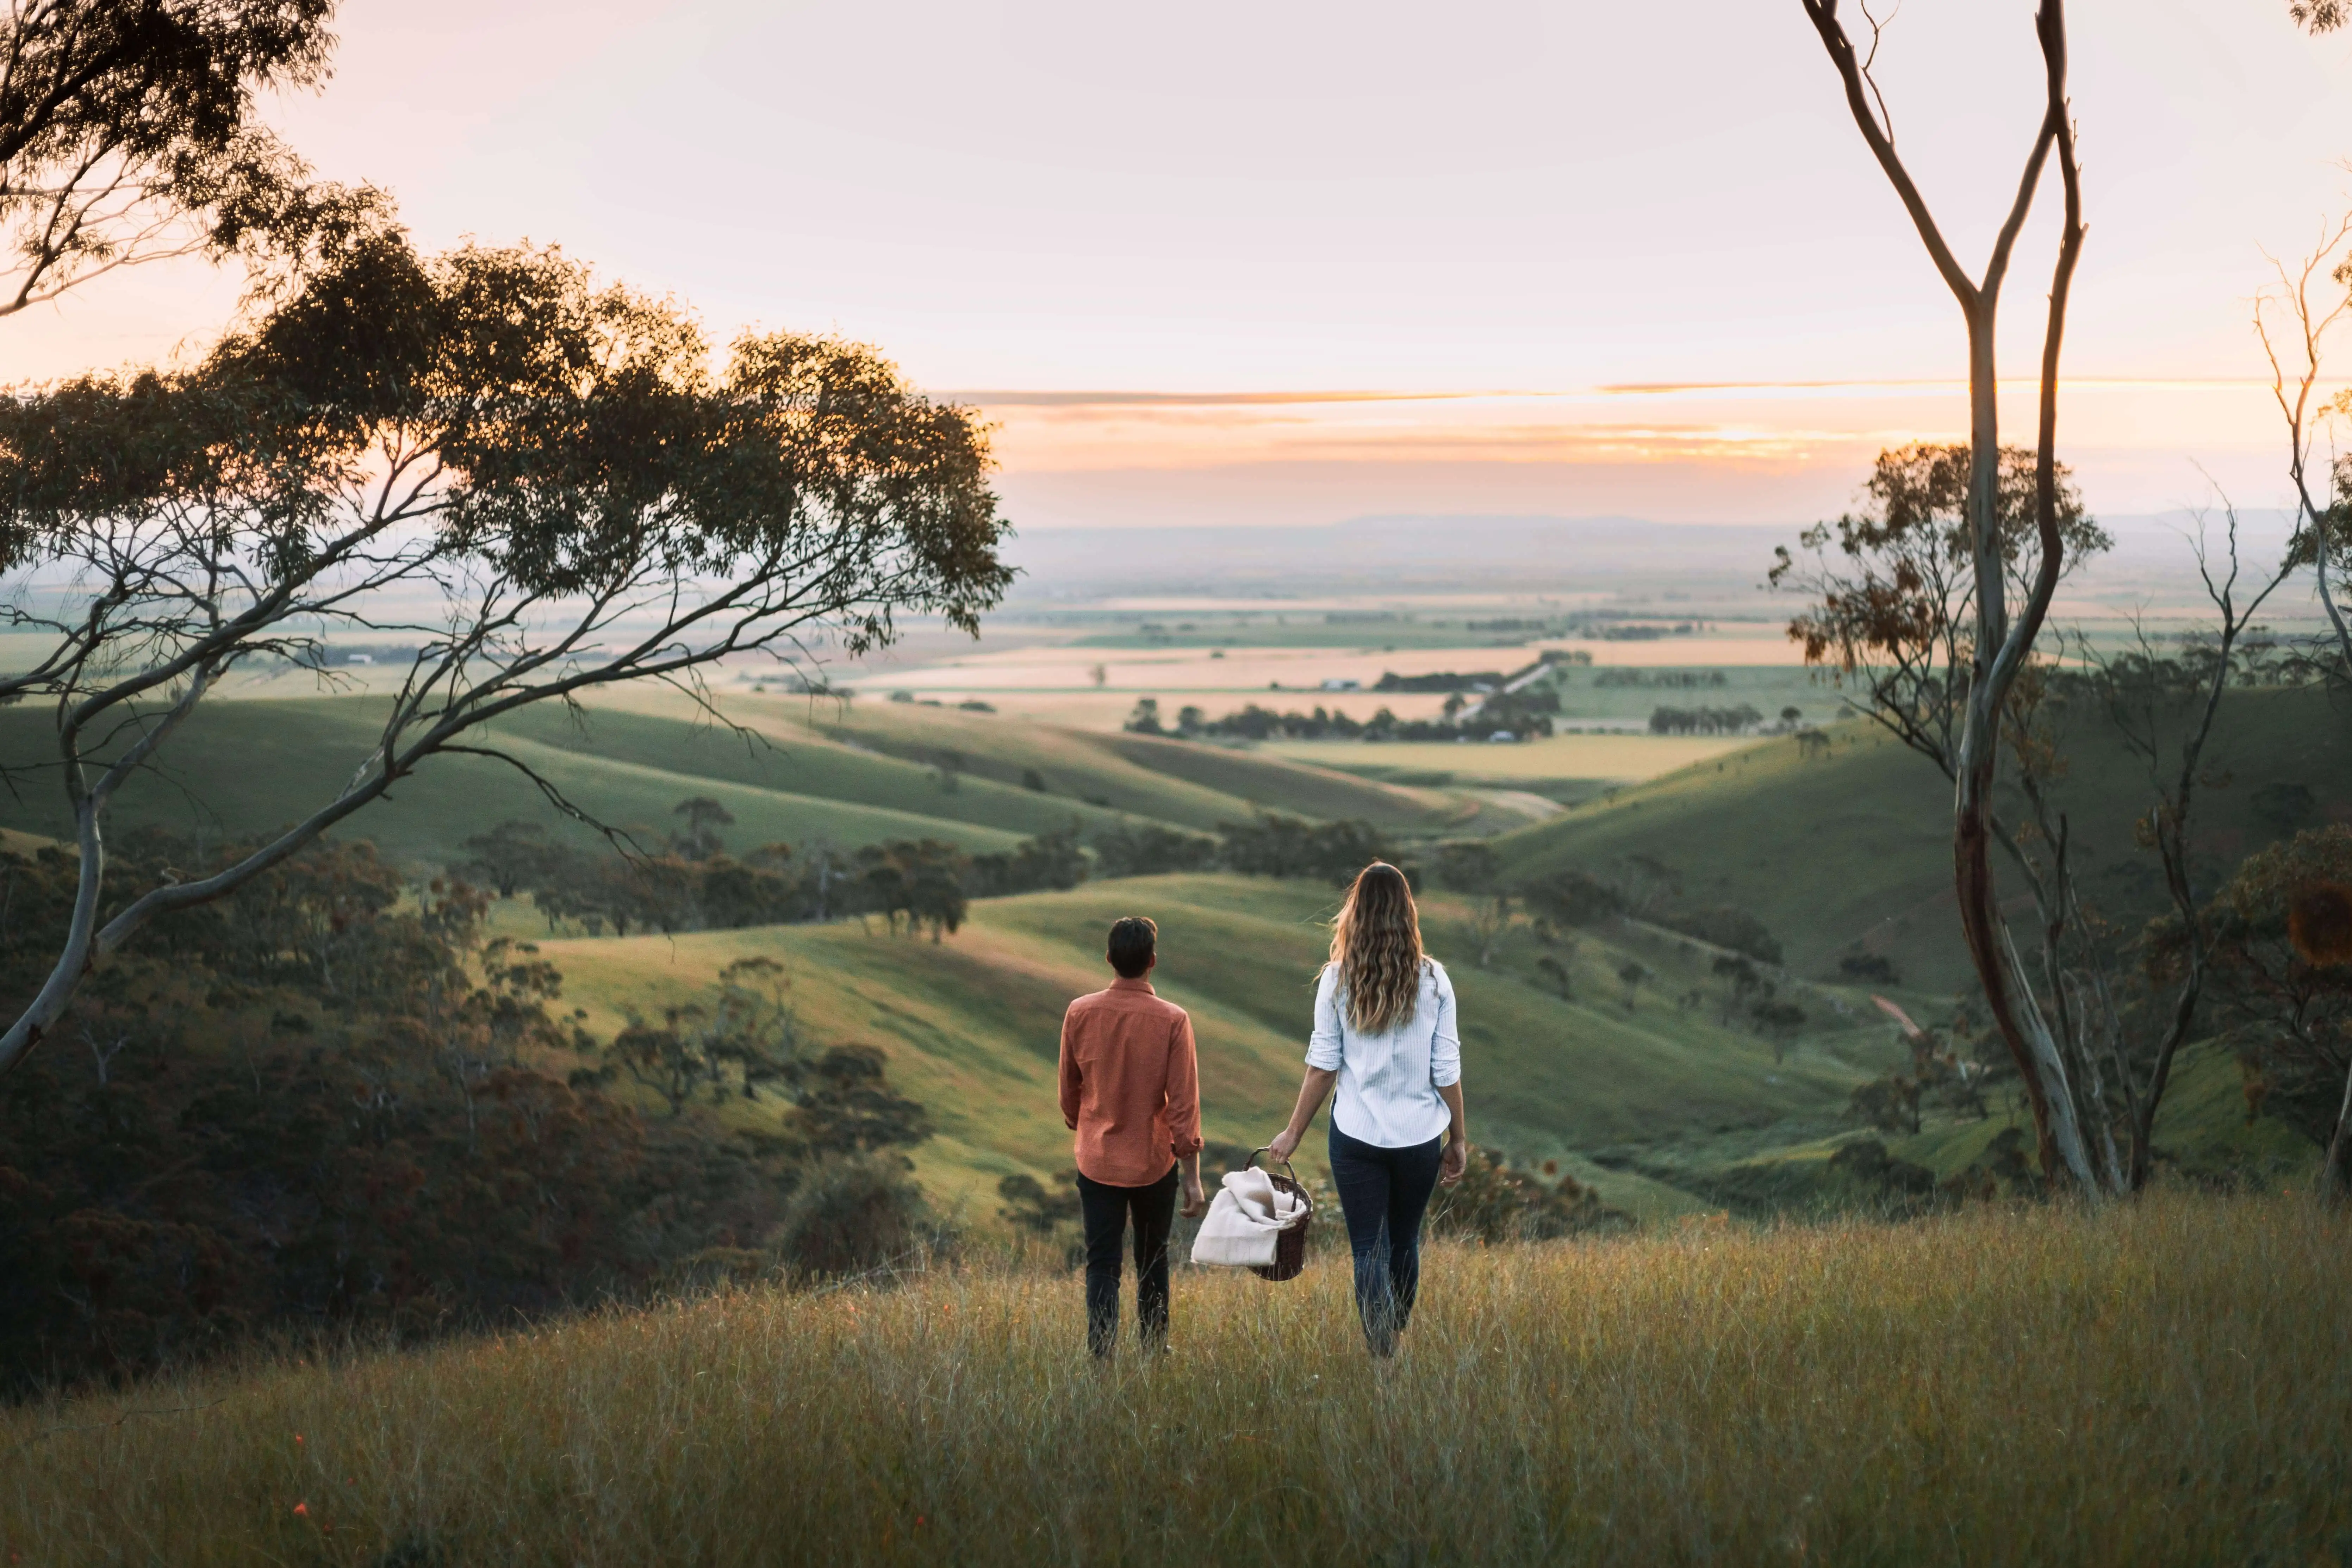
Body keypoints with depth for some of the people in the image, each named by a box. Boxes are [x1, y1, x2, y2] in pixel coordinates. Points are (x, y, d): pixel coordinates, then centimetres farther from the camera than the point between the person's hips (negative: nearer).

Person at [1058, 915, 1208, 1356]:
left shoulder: (1080, 1014, -7)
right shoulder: (1172, 1021, -14)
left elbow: (1069, 1092, 5)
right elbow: (1184, 1105, -12)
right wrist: (1193, 1178, -5)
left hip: (1097, 1161, 1)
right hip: (1155, 1163, -1)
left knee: (1102, 1265, 4)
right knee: (1152, 1260, 18)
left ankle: (1102, 1354, -7)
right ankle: (1153, 1351, 30)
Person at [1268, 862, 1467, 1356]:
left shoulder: (1337, 980, -7)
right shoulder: (1433, 980, -5)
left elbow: (1322, 1066, -4)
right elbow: (1447, 1071, -3)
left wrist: (1293, 1133, 6)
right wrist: (1458, 1139, 8)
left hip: (1357, 1134, -1)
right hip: (1420, 1135, 1)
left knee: (1369, 1250, 5)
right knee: (1406, 1242, 21)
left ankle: (1383, 1355, -3)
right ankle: (1399, 1332, 36)